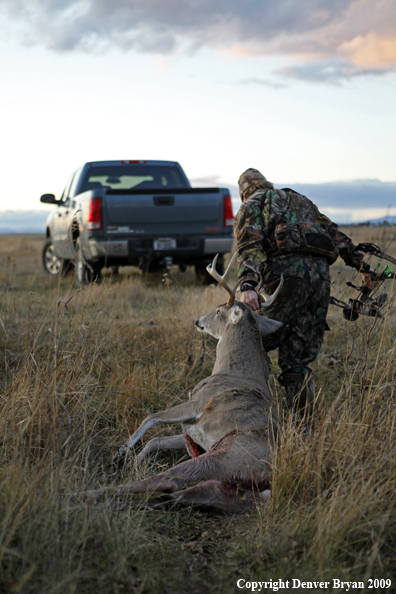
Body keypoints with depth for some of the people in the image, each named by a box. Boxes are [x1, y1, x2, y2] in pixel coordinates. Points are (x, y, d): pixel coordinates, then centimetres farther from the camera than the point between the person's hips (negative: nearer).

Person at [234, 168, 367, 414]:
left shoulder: (251, 206, 16)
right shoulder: (301, 200, 35)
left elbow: (250, 245, -4)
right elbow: (334, 233, 30)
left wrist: (247, 285, -19)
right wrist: (361, 263, 31)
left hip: (289, 273, -6)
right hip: (321, 273, 6)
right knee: (298, 356, 7)